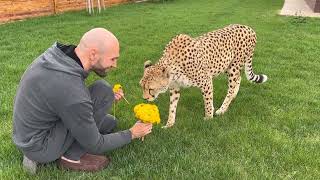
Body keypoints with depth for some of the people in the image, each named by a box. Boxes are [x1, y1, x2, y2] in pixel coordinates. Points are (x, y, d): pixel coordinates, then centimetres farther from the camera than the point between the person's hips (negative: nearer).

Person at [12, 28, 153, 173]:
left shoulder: (60, 54, -9)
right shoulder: (71, 92, -34)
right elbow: (94, 146, -19)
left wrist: (105, 100, 0)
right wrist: (131, 134, -5)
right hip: (40, 145, -9)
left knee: (110, 123, 16)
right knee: (103, 90, -20)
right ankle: (72, 156, -2)